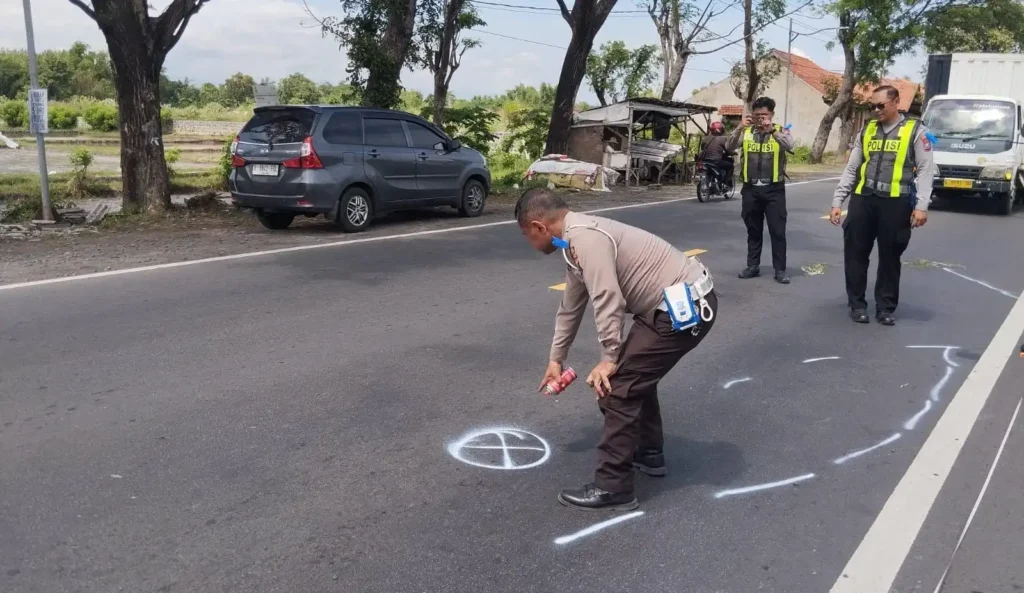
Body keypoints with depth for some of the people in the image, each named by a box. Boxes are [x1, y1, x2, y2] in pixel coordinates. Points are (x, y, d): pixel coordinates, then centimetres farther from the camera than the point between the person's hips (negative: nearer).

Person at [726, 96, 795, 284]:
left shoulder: (780, 131, 1)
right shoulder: (746, 132, 5)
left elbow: (789, 146, -18)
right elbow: (730, 147, -8)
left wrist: (772, 130, -30)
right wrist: (740, 128, -23)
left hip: (774, 190, -2)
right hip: (751, 189, 2)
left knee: (777, 231, 0)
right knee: (753, 230, 12)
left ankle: (780, 270, 6)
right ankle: (753, 266, 21)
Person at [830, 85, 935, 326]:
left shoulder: (915, 131, 1)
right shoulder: (866, 131, 12)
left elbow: (926, 170, -3)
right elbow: (851, 169, 13)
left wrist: (922, 205, -12)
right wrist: (837, 201, 7)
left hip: (896, 202, -3)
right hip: (863, 199, 3)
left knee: (890, 257, 6)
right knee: (855, 254, 5)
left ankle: (886, 308, 18)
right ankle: (857, 304, 18)